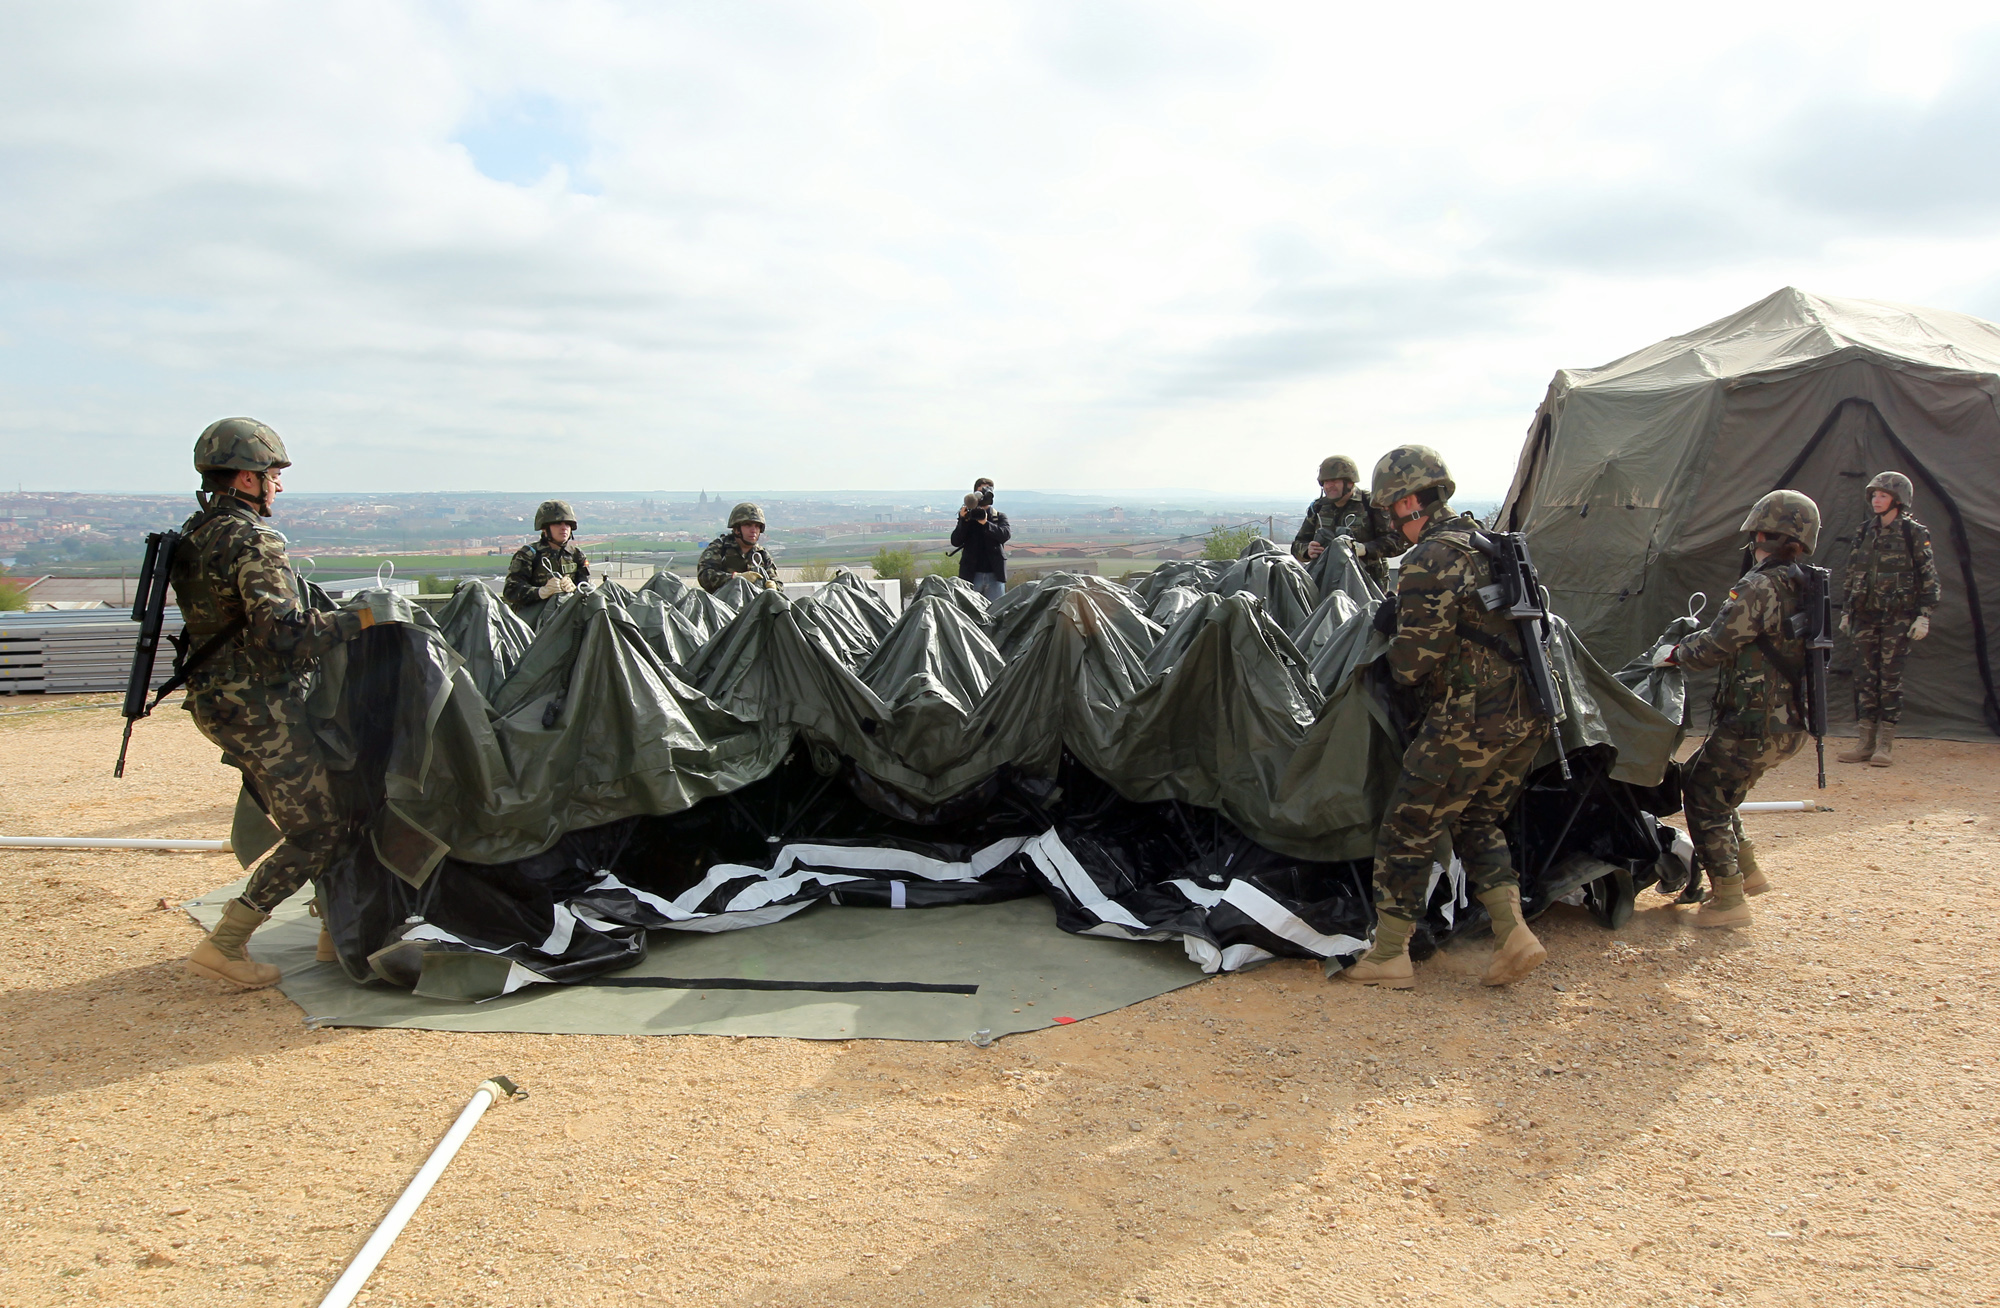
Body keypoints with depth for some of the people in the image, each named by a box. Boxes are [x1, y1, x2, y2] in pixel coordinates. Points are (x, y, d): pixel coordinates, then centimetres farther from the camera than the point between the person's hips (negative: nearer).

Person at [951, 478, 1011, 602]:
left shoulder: (1000, 517, 10)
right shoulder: (966, 516, 9)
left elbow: (1006, 534, -11)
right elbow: (955, 541, -1)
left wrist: (986, 523, -24)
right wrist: (964, 521, -15)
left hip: (995, 575, 0)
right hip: (972, 575, 0)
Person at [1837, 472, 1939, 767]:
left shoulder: (1915, 533, -2)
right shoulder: (1864, 534, 11)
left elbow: (1929, 577, -3)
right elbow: (1849, 576, 16)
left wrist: (1924, 615, -9)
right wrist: (1845, 612, 13)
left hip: (1897, 617, -4)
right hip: (1865, 615, 5)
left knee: (1890, 677, -4)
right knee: (1864, 678, 3)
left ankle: (1886, 744, 3)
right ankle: (1866, 742, 9)